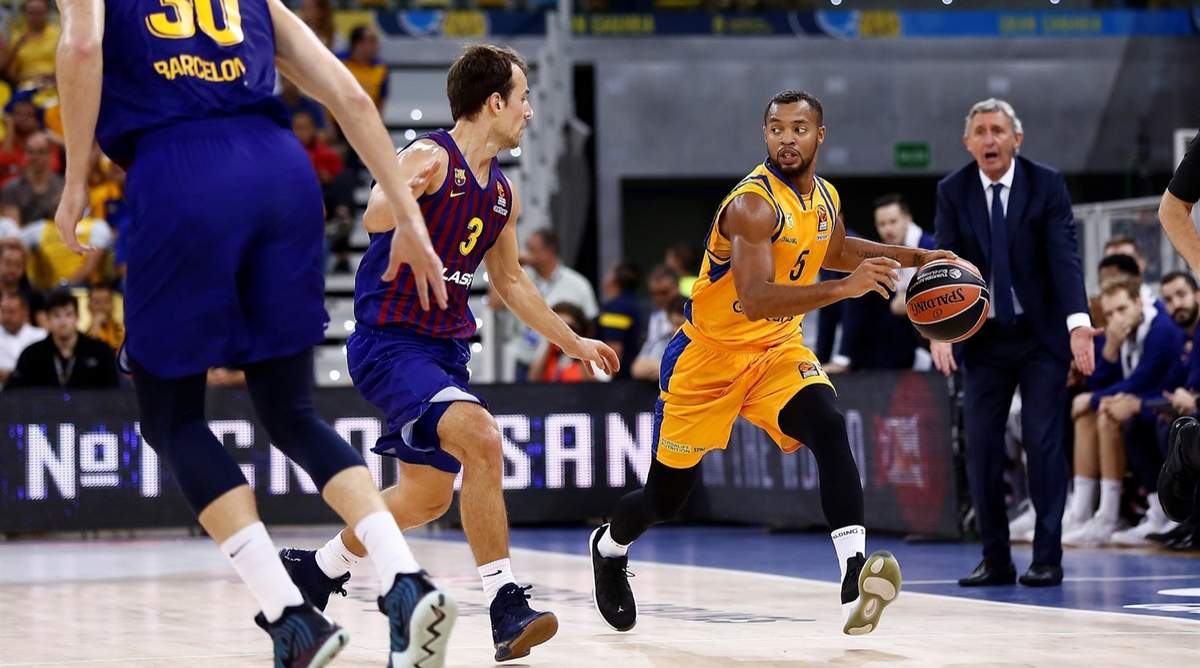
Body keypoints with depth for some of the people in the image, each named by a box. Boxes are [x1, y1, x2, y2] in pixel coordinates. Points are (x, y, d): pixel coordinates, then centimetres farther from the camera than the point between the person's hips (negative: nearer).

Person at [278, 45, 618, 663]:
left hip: (445, 348, 9)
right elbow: (375, 219, -32)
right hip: (388, 340, -9)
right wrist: (395, 196, -54)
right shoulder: (430, 158, -14)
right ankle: (505, 604, -27)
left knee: (427, 497, 15)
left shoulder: (502, 194, 11)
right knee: (481, 438, -29)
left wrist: (575, 343, 28)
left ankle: (316, 568, 37)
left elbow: (510, 280, 24)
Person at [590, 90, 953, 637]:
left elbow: (834, 250, 26)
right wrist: (844, 288, -46)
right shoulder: (753, 203, -25)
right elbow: (755, 300, -37)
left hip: (779, 347, 5)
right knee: (666, 497, 8)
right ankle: (609, 547, 43)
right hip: (711, 352, -5)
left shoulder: (825, 198, 1)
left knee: (829, 427, -27)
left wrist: (914, 257, 14)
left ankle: (854, 573, -37)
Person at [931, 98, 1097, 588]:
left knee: (1043, 443, -6)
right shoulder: (952, 192, -2)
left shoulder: (1047, 184, -8)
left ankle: (1047, 559, 0)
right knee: (981, 447, 1)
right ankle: (995, 559, 10)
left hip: (1042, 333, -3)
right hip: (983, 337, 3)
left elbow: (1064, 255, -16)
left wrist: (1078, 322, -30)